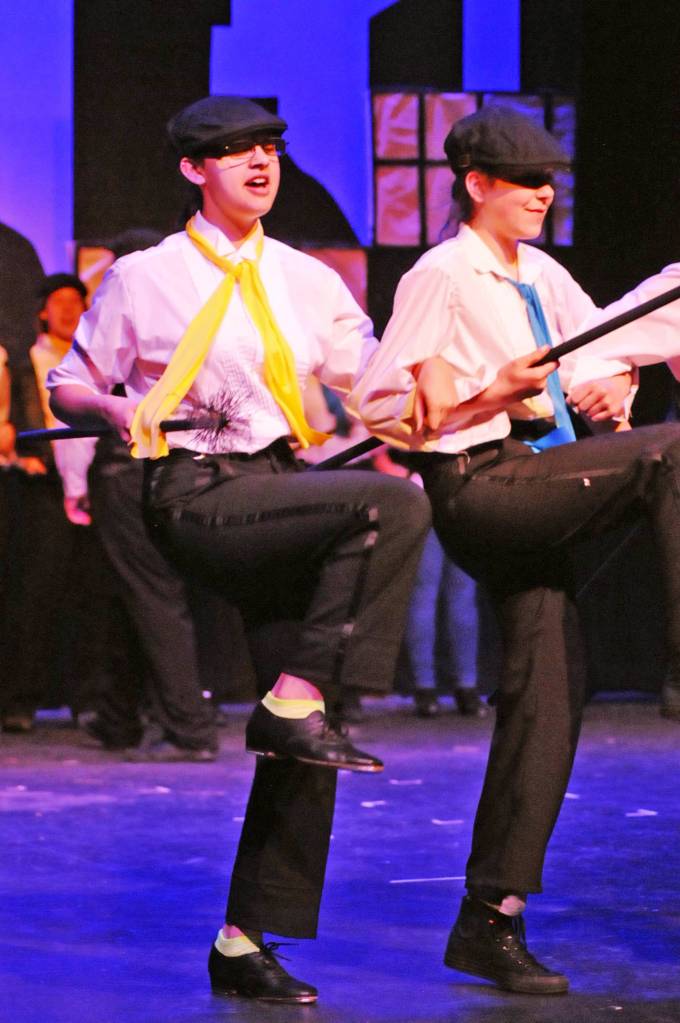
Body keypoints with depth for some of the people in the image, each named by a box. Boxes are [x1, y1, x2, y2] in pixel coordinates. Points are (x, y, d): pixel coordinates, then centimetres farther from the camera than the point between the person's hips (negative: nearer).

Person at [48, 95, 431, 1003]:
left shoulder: (307, 281, 16)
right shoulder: (144, 280, 4)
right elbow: (68, 386, 9)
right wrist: (119, 406, -13)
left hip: (284, 494, 5)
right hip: (196, 494, -5)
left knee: (303, 737, -1)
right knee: (391, 504, -29)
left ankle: (247, 945, 6)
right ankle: (295, 708, -26)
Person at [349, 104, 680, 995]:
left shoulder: (544, 277, 17)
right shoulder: (440, 278, -4)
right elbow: (378, 407, -9)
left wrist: (607, 388, 4)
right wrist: (492, 396, -19)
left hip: (538, 495, 7)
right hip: (479, 487, -7)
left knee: (547, 697, 2)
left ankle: (491, 922, 6)